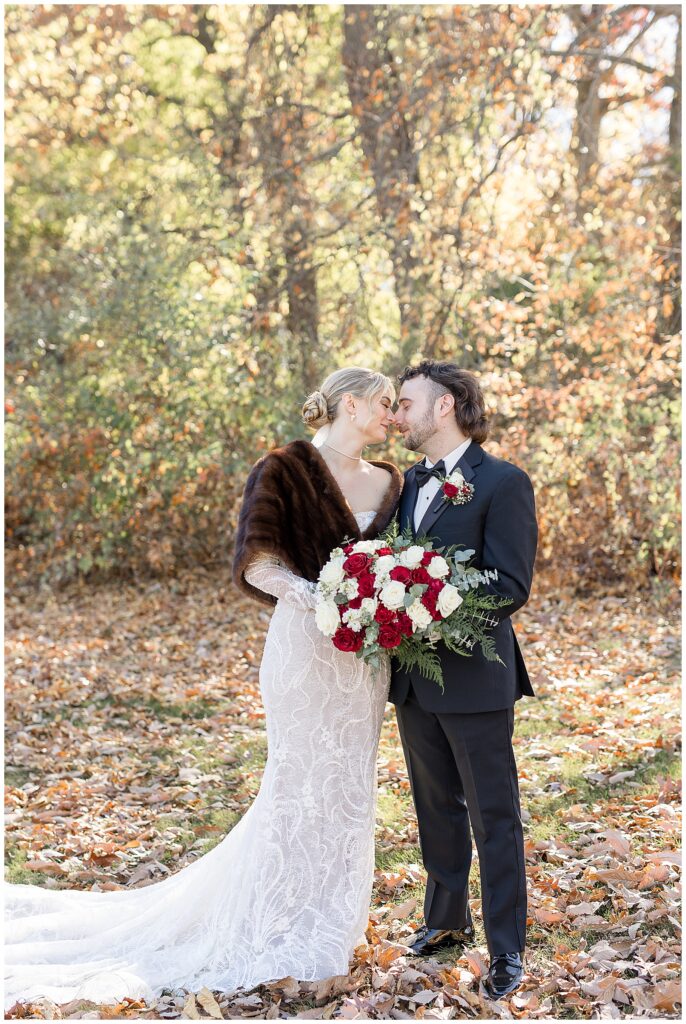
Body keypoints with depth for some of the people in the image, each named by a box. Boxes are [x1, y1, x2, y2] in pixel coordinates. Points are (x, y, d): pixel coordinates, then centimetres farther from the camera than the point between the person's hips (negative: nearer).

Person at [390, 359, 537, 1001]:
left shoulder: (503, 484, -11)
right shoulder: (410, 483, 12)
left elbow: (511, 586, -17)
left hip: (474, 679, -7)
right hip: (413, 681, 7)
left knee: (493, 818, 2)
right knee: (437, 810, 19)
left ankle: (506, 950, 12)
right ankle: (447, 921, 34)